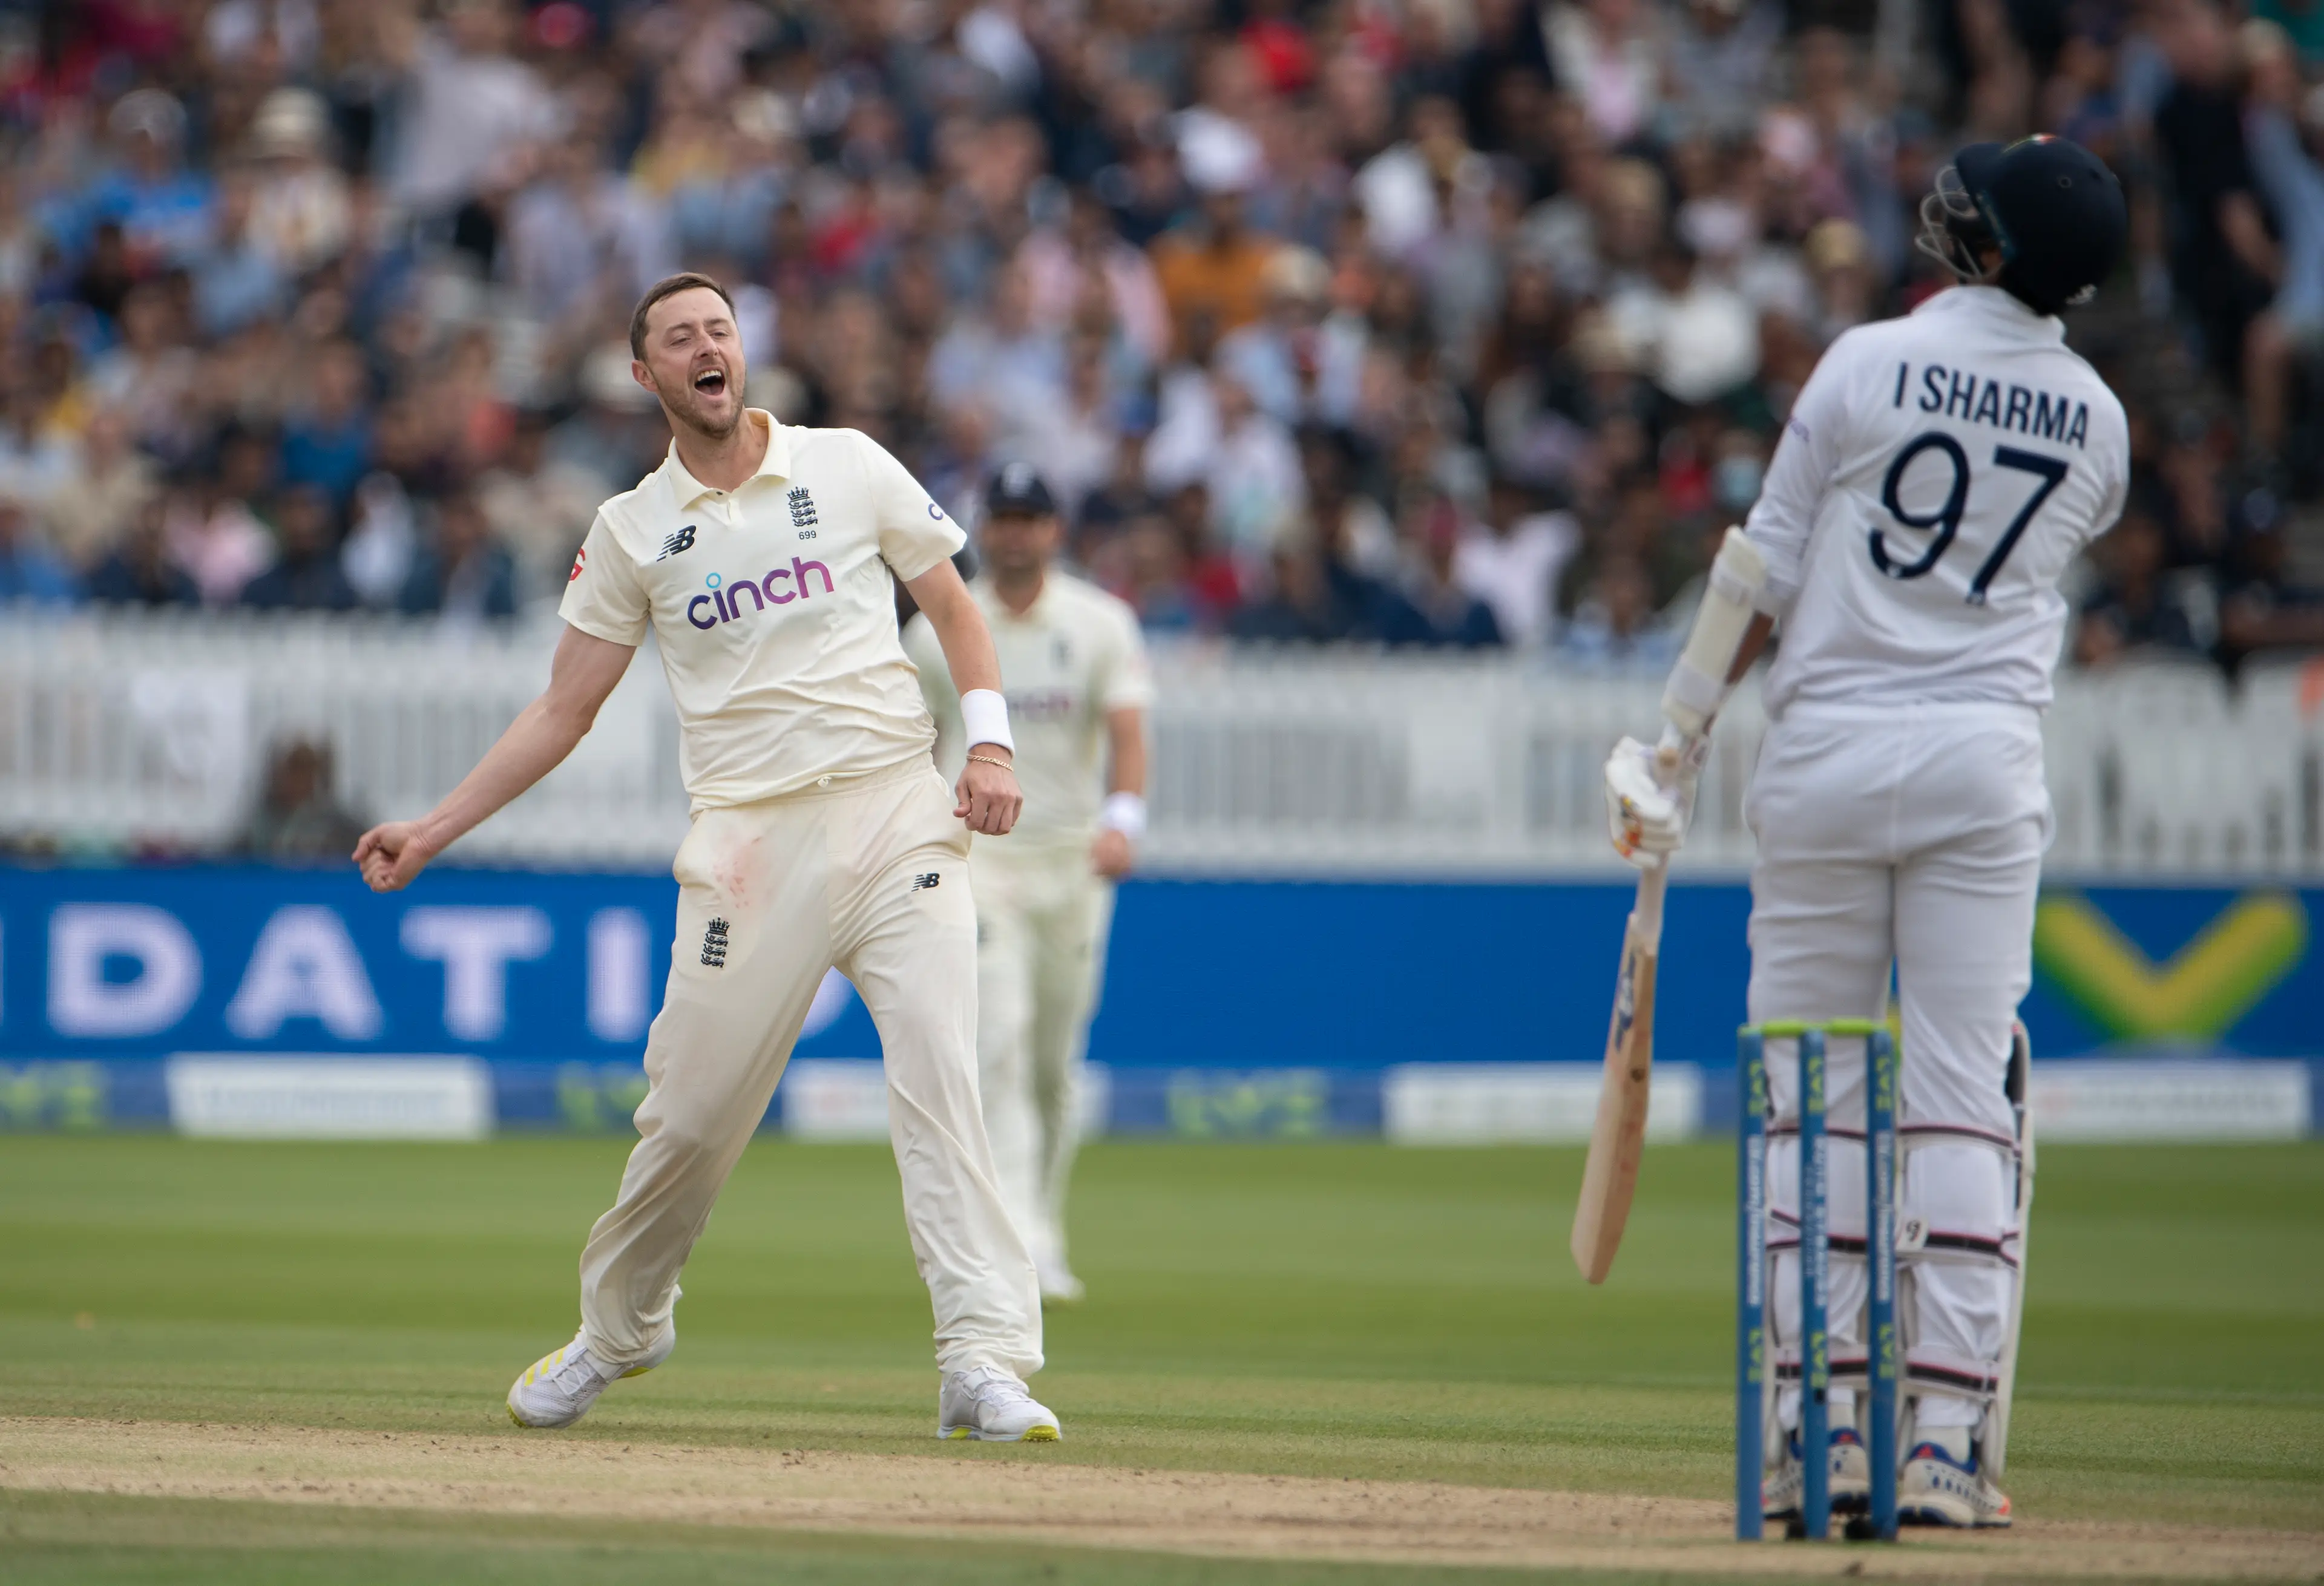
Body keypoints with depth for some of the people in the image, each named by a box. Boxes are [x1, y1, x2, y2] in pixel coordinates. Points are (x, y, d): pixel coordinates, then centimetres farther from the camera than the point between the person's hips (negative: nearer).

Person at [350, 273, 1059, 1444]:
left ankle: (984, 1362, -21)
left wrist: (988, 742, -3)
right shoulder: (632, 530, 10)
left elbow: (953, 608, 14)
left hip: (896, 811, -1)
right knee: (694, 1106, 0)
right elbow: (565, 709, 13)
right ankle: (619, 1327, 26)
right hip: (751, 840, 1)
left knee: (938, 1077, -15)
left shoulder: (849, 468, 9)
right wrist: (437, 829, 6)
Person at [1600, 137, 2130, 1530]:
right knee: (1962, 1102, 1)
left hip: (1828, 755, -2)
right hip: (1988, 762, 2)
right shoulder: (2096, 419, 5)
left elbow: (1767, 575, -3)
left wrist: (1679, 746, 3)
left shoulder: (1871, 362, -4)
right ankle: (1946, 1442, -6)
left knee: (1814, 1099, 4)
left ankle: (1824, 1433, 2)